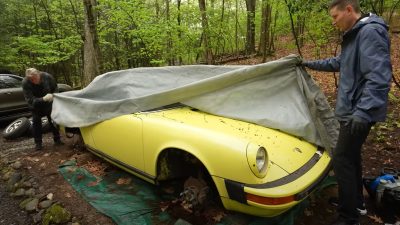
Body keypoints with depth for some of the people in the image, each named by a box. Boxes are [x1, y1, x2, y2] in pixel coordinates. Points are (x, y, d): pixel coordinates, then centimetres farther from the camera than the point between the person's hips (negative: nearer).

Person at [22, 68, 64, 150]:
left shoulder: (47, 76, -28)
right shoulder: (25, 83, -30)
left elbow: (55, 89, -10)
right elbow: (30, 100, -34)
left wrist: (53, 96, -29)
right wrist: (43, 99, -50)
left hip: (48, 103, 1)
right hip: (36, 105, -1)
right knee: (36, 121, -5)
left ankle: (57, 140, 15)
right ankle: (38, 143, 7)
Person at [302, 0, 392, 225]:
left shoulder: (371, 32, -17)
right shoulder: (355, 34, 16)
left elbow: (378, 77, -26)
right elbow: (338, 63, 30)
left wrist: (363, 111, -31)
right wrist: (310, 64, 32)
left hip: (359, 112, -10)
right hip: (351, 109, 10)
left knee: (342, 160, -7)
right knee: (351, 156, 18)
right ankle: (356, 201, 34)